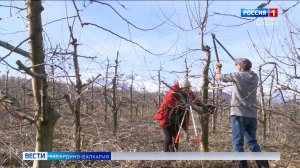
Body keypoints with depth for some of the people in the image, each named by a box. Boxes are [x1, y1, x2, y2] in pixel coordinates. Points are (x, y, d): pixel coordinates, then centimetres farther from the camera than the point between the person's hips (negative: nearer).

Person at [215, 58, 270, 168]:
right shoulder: (254, 77, 7)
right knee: (252, 142, 15)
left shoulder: (237, 76, -6)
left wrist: (217, 68, 26)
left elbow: (218, 77, 7)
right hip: (252, 115, 6)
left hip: (239, 114, -6)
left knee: (237, 143, -3)